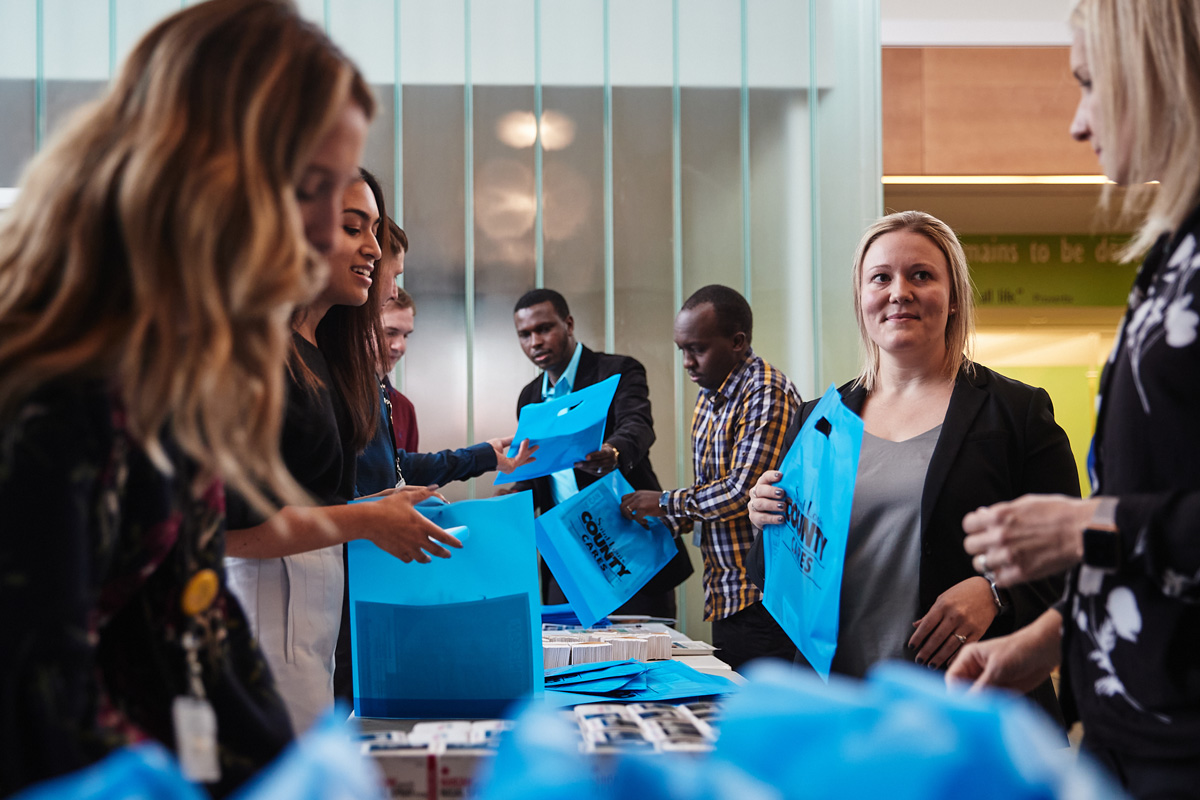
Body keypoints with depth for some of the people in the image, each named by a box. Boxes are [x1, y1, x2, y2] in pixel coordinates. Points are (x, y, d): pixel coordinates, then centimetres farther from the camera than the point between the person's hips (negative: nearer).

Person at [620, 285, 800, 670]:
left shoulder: (767, 393, -14)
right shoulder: (709, 398, 16)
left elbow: (742, 490, -21)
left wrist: (665, 503, -10)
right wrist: (671, 523, 6)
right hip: (725, 599, 9)